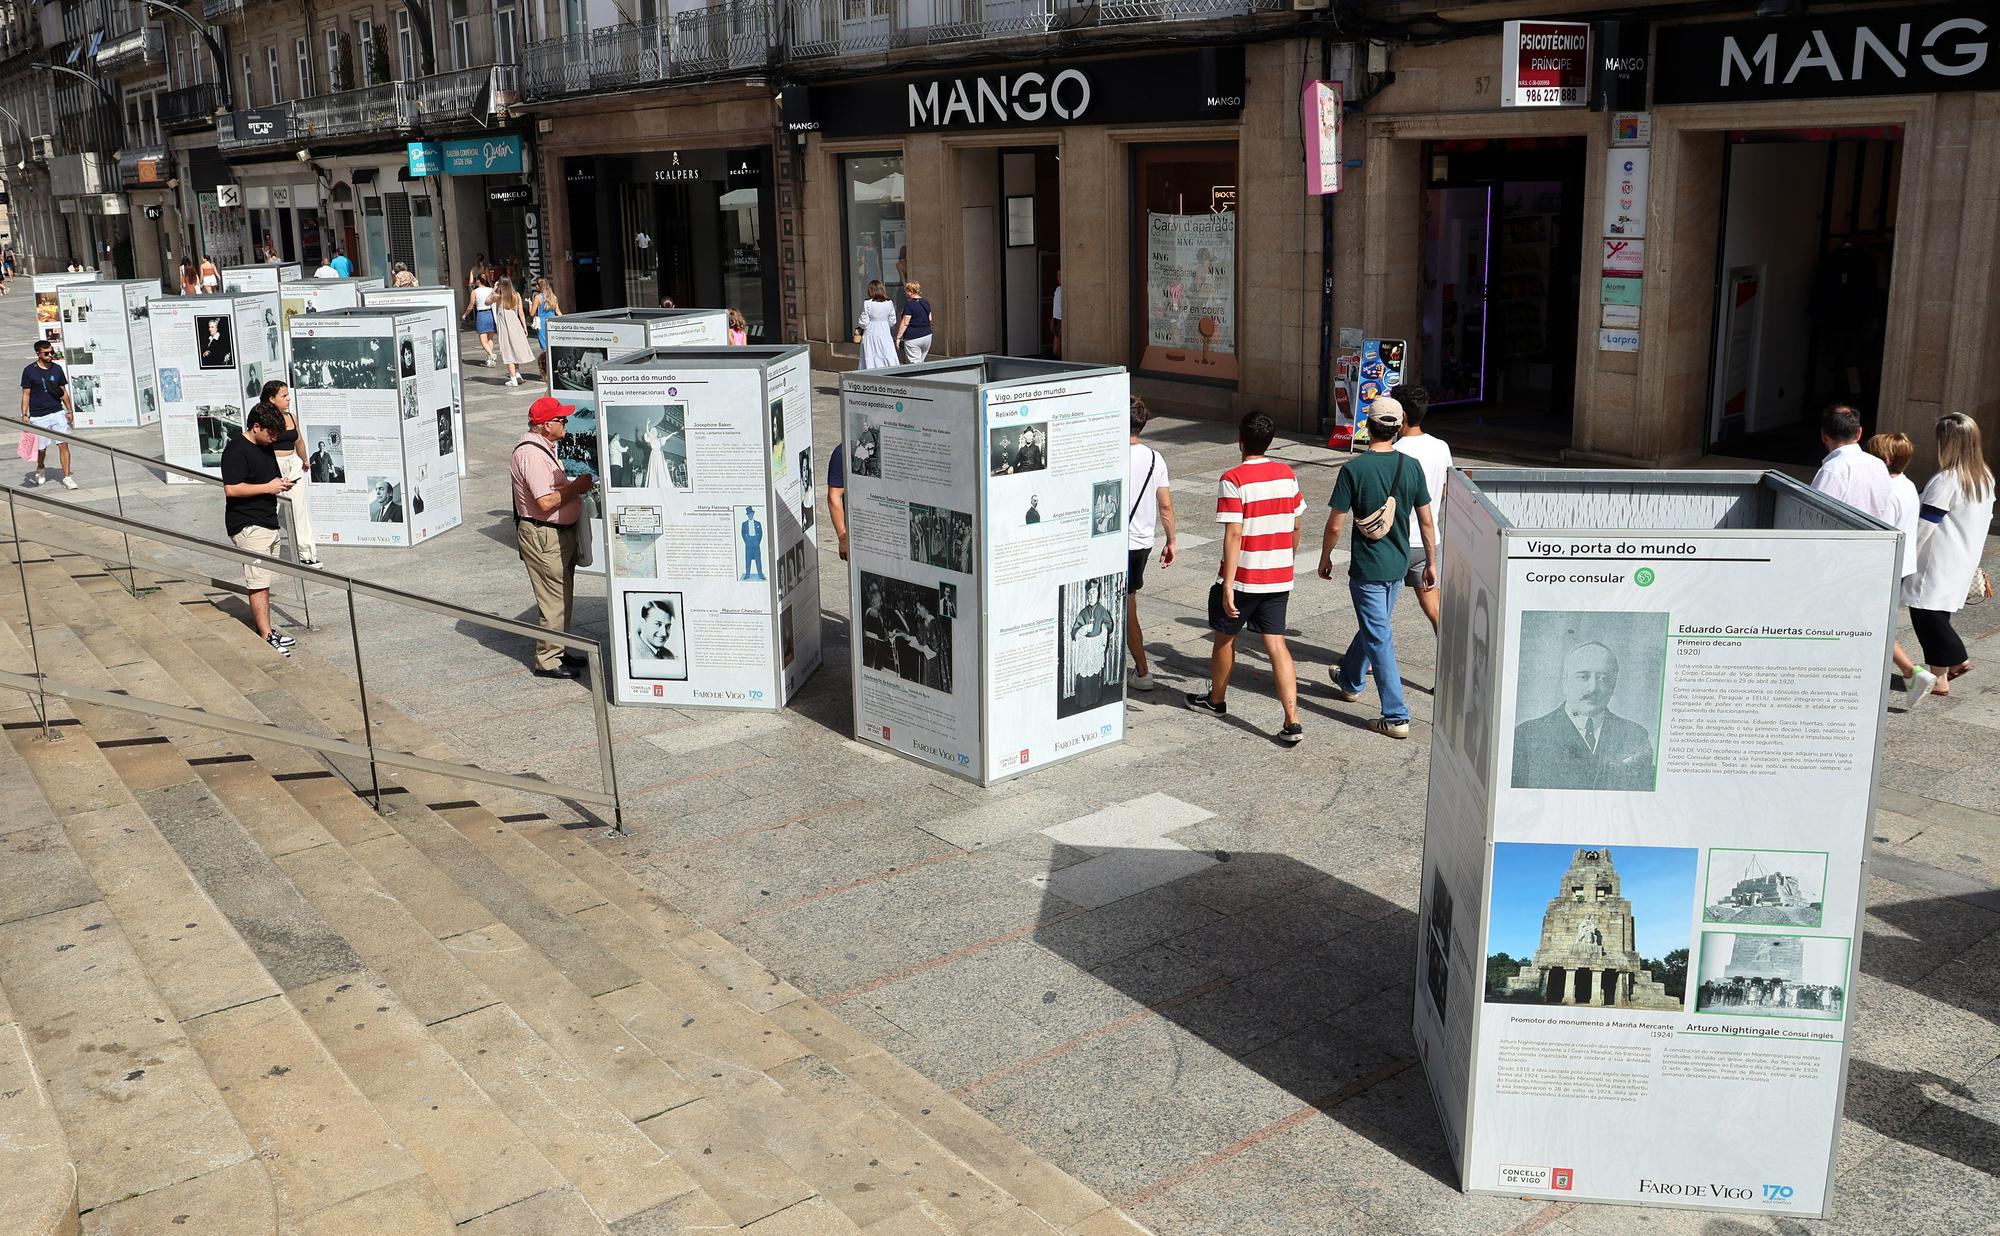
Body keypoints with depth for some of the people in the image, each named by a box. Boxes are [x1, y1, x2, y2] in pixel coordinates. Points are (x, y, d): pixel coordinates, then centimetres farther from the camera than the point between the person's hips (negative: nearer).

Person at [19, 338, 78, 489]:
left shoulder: (57, 369, 5)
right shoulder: (29, 371, -5)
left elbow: (63, 392, 14)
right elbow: (26, 395, -2)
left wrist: (69, 411, 12)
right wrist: (24, 415, -7)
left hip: (57, 413, 2)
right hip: (38, 417, -2)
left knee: (64, 444, -9)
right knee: (41, 448, 9)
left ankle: (67, 478, -7)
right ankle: (40, 469, 40)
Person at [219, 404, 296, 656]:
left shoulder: (266, 448, 16)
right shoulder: (236, 450, -13)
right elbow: (231, 489, -20)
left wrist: (281, 483, 9)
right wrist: (267, 487, -18)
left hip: (268, 522, 9)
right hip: (247, 526, -9)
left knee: (264, 581, 13)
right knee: (258, 583, -11)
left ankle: (266, 631, 20)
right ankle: (266, 638, -11)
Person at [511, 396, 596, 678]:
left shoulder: (544, 447, 13)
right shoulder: (531, 453, -21)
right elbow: (545, 501, -27)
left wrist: (576, 485, 11)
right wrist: (576, 487, -15)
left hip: (560, 533, 11)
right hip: (543, 536, -11)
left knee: (563, 597, 18)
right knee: (554, 601, -5)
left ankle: (557, 652, 29)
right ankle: (547, 661, 4)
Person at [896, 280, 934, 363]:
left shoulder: (909, 304, -13)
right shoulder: (926, 302, 9)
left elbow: (905, 323, -15)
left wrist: (898, 337, -11)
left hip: (913, 338, -7)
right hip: (927, 335, 7)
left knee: (915, 363, -4)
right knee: (921, 362, 14)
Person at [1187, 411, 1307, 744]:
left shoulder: (1233, 480, -16)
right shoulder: (1287, 475, 3)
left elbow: (1234, 535, -20)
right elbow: (1295, 528, 11)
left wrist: (1227, 585, -17)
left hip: (1242, 578, -5)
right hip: (1279, 578, 5)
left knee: (1225, 637, 17)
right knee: (1276, 642, 5)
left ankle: (1216, 699, 37)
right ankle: (1292, 722, -4)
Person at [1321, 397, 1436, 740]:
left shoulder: (1354, 469, -16)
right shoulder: (1411, 467, -3)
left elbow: (1334, 525, -13)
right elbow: (1426, 521, 1)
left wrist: (1325, 558, 4)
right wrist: (1431, 562, 12)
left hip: (1367, 568, -5)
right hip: (1398, 566, 6)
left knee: (1379, 638, -2)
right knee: (1372, 625, 25)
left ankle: (1396, 717, -3)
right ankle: (1350, 680, 48)